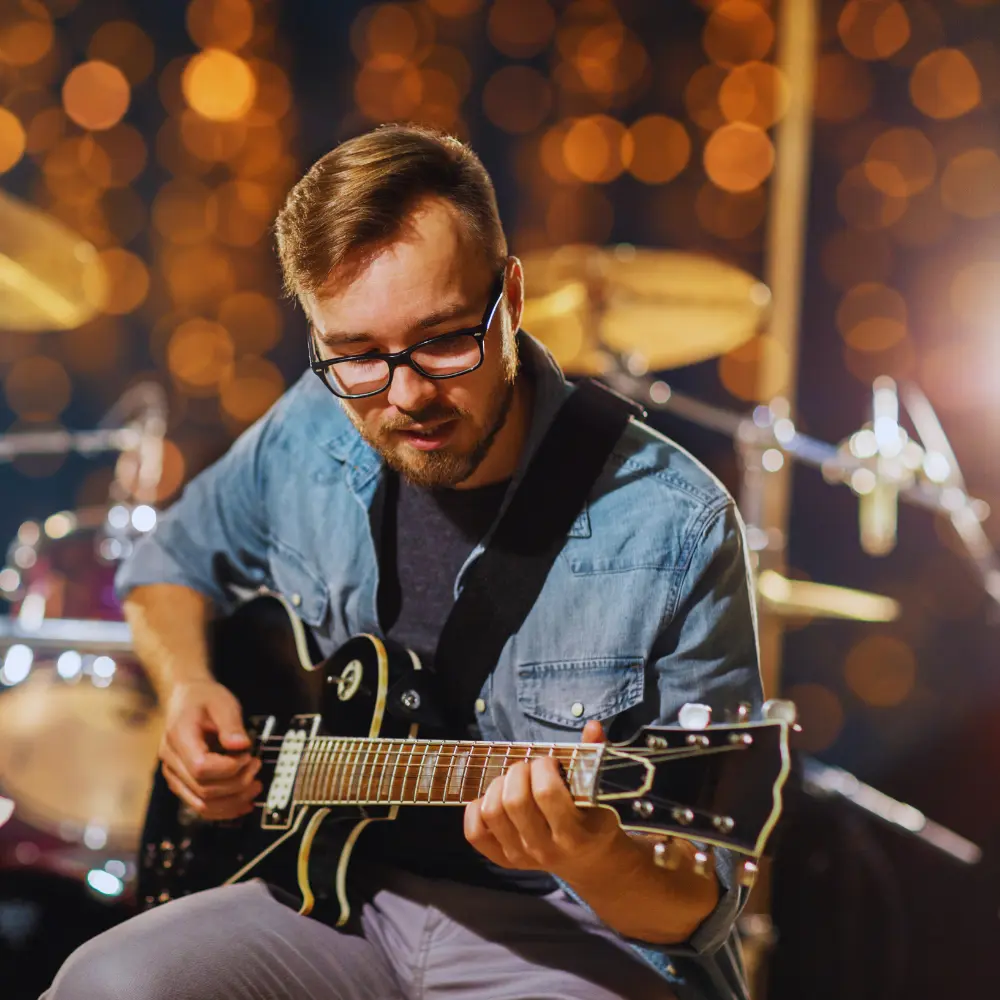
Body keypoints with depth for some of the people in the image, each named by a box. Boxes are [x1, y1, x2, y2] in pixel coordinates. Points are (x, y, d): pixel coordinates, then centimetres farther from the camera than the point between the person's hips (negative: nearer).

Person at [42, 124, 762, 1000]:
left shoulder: (676, 532, -17)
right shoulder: (305, 439, -1)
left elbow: (700, 905, -13)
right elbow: (170, 564, 23)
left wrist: (594, 860, -36)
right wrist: (189, 690, 2)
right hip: (339, 888, 4)